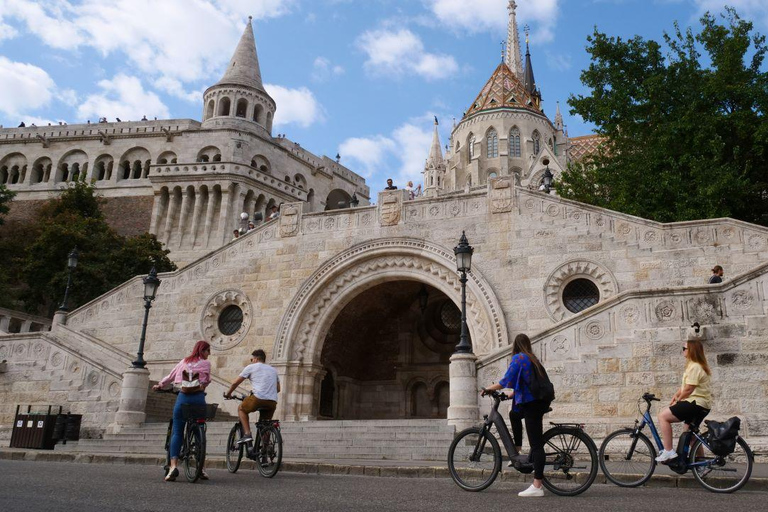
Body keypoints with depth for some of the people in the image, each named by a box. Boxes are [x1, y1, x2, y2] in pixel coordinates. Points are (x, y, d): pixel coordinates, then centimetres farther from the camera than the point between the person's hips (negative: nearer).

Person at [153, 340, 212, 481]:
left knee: (177, 432, 2)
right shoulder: (206, 364, 6)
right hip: (198, 398, -2)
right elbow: (206, 382, 11)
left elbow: (171, 376, 22)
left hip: (183, 397, 2)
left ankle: (173, 465, -15)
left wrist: (160, 385, 38)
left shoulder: (184, 361, 14)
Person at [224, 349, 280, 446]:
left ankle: (247, 434, 7)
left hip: (258, 398, -5)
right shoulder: (273, 370, 28)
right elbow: (278, 389, 29)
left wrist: (228, 394, 31)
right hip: (272, 402, 5)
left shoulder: (251, 367, 13)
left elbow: (235, 383, 16)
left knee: (241, 409, 22)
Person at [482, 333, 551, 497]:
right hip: (540, 401, 9)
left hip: (531, 404, -9)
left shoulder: (518, 358, -6)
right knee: (514, 413, 30)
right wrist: (512, 393, 34)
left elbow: (506, 381, -13)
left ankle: (537, 487, -9)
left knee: (536, 444, -9)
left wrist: (490, 388, 0)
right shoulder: (533, 358, 17)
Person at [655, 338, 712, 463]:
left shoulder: (694, 367, -16)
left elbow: (688, 389, -19)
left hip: (696, 403, -11)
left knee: (663, 416, -16)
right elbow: (685, 386, 18)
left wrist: (677, 400, -6)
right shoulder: (693, 365, 18)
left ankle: (668, 451, -18)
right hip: (702, 405, 11)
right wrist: (676, 396, 4)